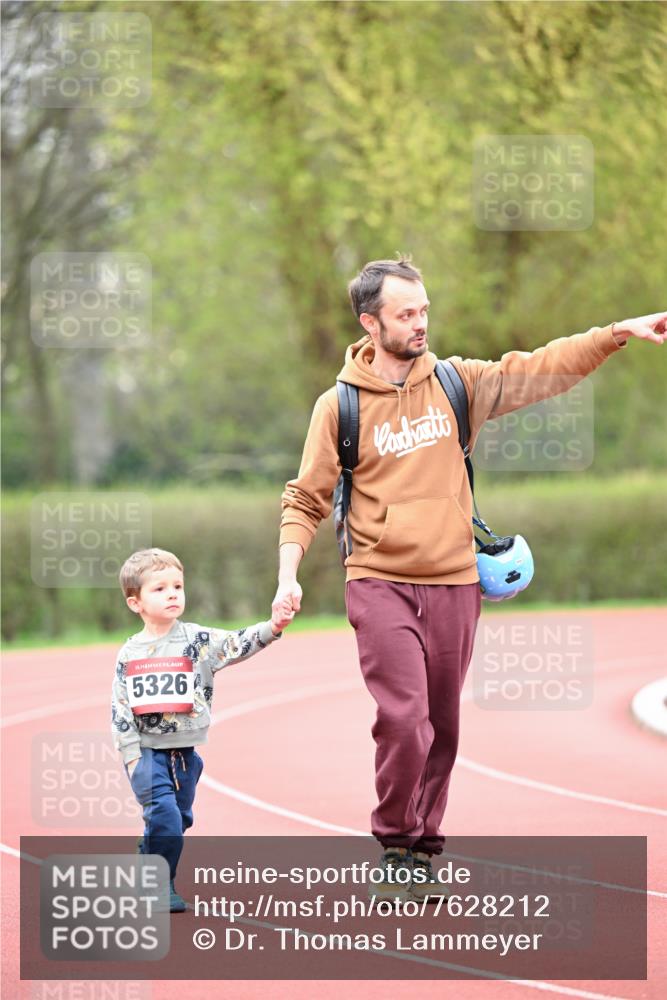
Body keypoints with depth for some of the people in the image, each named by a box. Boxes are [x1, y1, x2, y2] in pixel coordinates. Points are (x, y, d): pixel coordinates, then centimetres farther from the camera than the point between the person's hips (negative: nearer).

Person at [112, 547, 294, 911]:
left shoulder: (197, 640, 1)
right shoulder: (130, 653, 1)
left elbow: (238, 645, -13)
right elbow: (119, 708, 2)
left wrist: (272, 627, -30)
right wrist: (132, 756, -6)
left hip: (184, 753, 2)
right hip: (146, 752, -2)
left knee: (178, 820, 10)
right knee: (165, 814, -17)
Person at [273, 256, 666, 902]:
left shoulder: (457, 383, 5)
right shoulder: (340, 406, -2)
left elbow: (539, 370, 1)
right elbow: (306, 501, 3)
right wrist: (288, 577, -9)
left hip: (454, 583, 3)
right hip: (380, 586, -3)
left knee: (442, 727, 7)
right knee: (404, 719, -15)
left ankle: (423, 850, 19)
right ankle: (395, 845, 2)